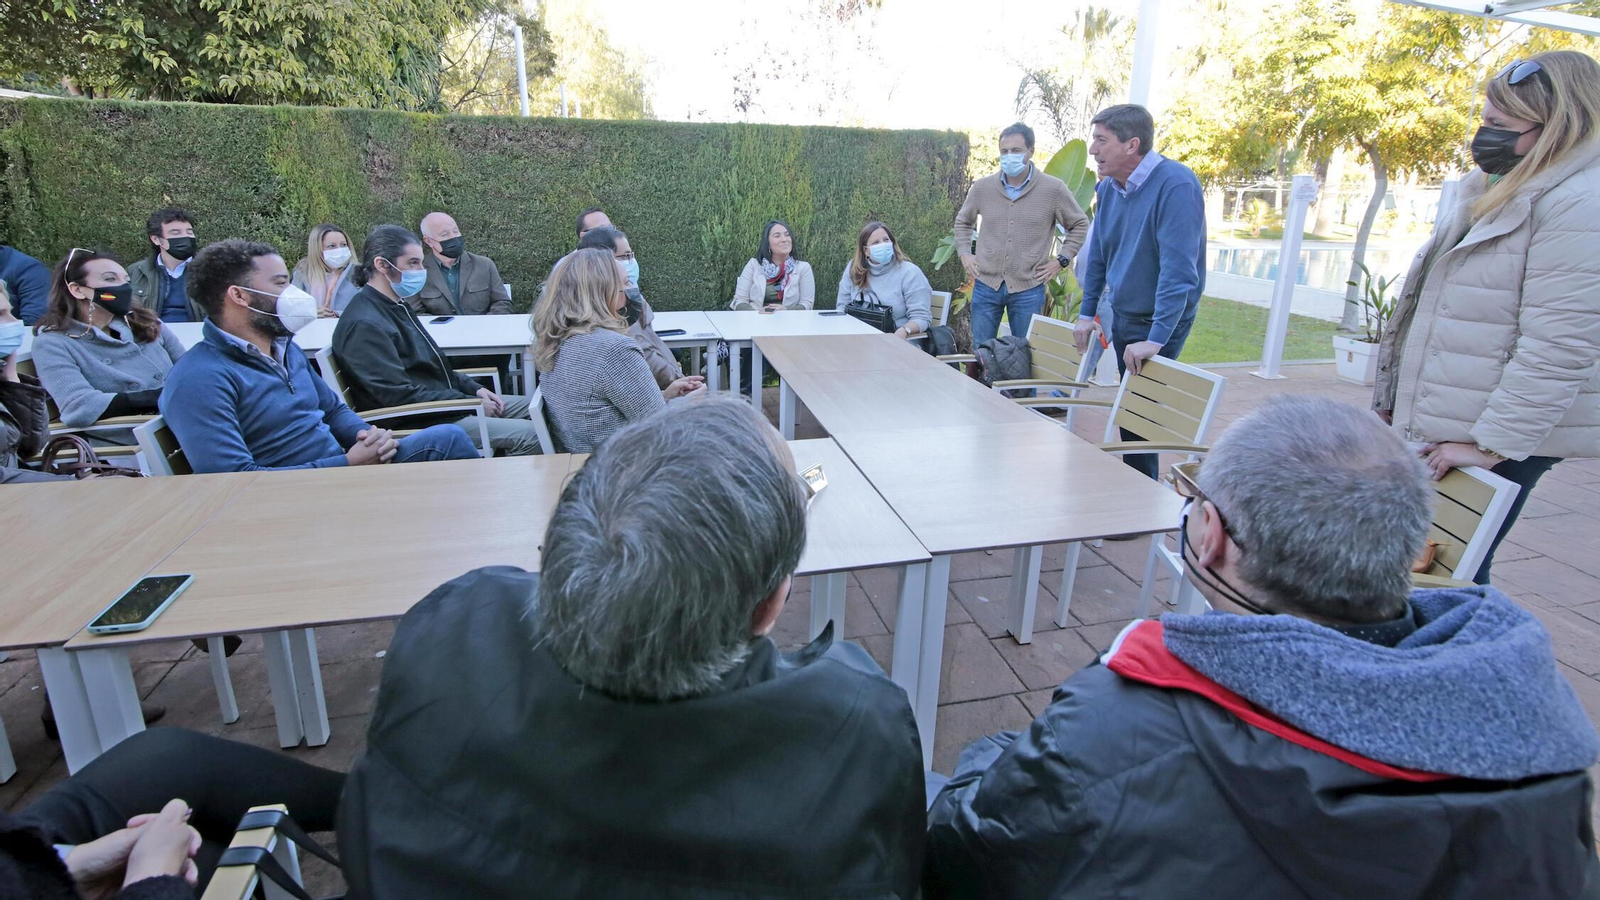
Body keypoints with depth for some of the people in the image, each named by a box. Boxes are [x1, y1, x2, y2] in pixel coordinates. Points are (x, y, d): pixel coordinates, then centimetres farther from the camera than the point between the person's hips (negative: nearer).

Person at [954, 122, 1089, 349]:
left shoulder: (1053, 189, -5)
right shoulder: (982, 187, 2)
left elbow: (1080, 225, 8)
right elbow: (963, 221, 20)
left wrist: (1062, 259, 0)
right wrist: (965, 253, 8)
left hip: (1028, 289, -2)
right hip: (986, 285, 2)